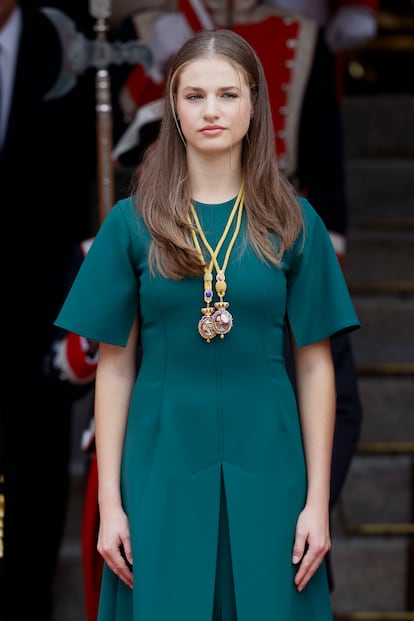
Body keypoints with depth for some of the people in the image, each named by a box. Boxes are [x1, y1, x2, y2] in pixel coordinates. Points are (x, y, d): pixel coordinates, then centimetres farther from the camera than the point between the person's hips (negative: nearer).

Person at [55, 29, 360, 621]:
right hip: (163, 470, 0)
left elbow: (314, 365, 3)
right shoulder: (132, 223, 1)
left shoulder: (293, 224, 3)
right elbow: (115, 367, 2)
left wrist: (318, 499, -2)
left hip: (266, 473, 1)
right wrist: (109, 501, -2)